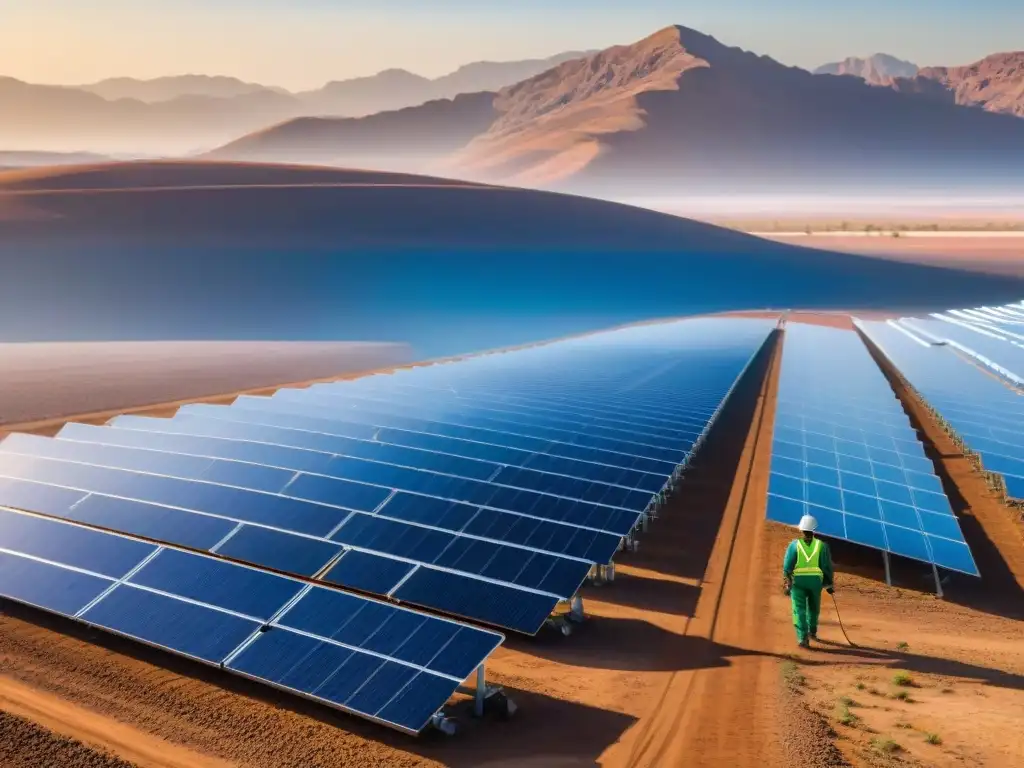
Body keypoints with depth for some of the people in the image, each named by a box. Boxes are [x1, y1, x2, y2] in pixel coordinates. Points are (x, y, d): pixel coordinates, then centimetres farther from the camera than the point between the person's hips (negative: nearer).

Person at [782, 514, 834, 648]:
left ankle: (803, 638, -12)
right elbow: (827, 566, 1)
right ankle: (812, 632, 39)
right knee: (813, 607, 23)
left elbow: (787, 565, -4)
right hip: (816, 580, 2)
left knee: (799, 610, -1)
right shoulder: (821, 545, 1)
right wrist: (829, 584, 9)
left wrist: (788, 584, 3)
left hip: (798, 580, -2)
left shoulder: (794, 544, -2)